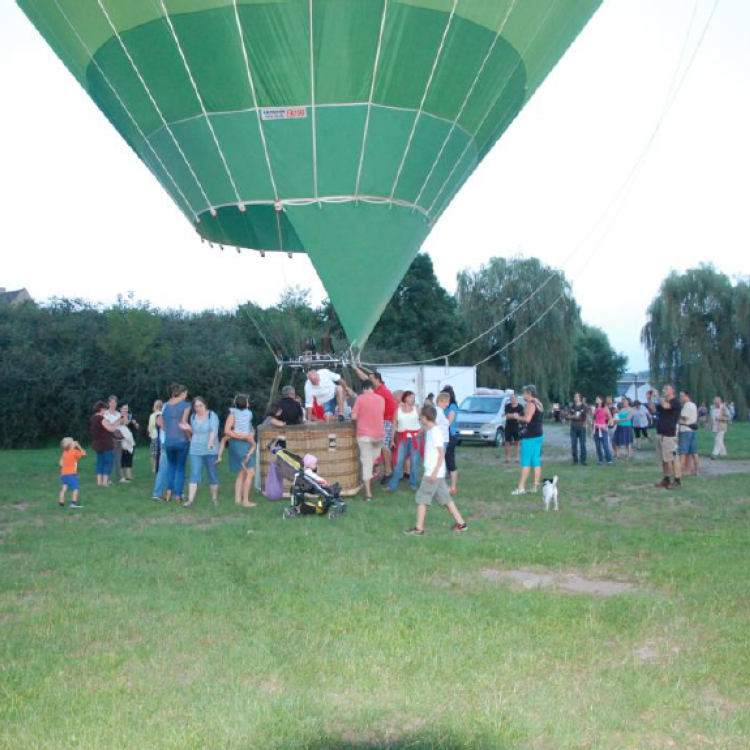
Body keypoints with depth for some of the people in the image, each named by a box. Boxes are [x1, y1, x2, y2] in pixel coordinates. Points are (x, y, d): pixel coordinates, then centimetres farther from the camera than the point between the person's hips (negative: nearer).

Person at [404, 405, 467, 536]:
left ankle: (419, 528, 0)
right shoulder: (430, 430, 11)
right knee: (445, 498, 13)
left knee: (421, 499, -4)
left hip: (433, 472, -9)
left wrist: (435, 471, -22)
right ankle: (461, 523, 18)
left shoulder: (435, 432, -17)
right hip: (434, 472, 9)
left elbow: (441, 453, -19)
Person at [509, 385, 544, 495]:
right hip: (539, 434, 10)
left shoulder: (530, 404, -14)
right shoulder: (539, 404, 16)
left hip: (530, 436, -10)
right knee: (536, 461, 9)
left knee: (526, 462, -9)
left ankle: (521, 488, -9)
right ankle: (536, 486, 10)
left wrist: (516, 417, -10)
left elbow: (527, 419, -26)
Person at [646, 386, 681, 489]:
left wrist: (657, 396, -14)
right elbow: (653, 410, 15)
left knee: (673, 458, -8)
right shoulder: (662, 401, 17)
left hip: (669, 435, -9)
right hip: (660, 434, 9)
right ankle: (666, 479, 21)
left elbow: (665, 406, -26)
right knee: (664, 458, 13)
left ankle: (677, 481, -7)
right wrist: (649, 399, 5)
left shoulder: (675, 401, -8)